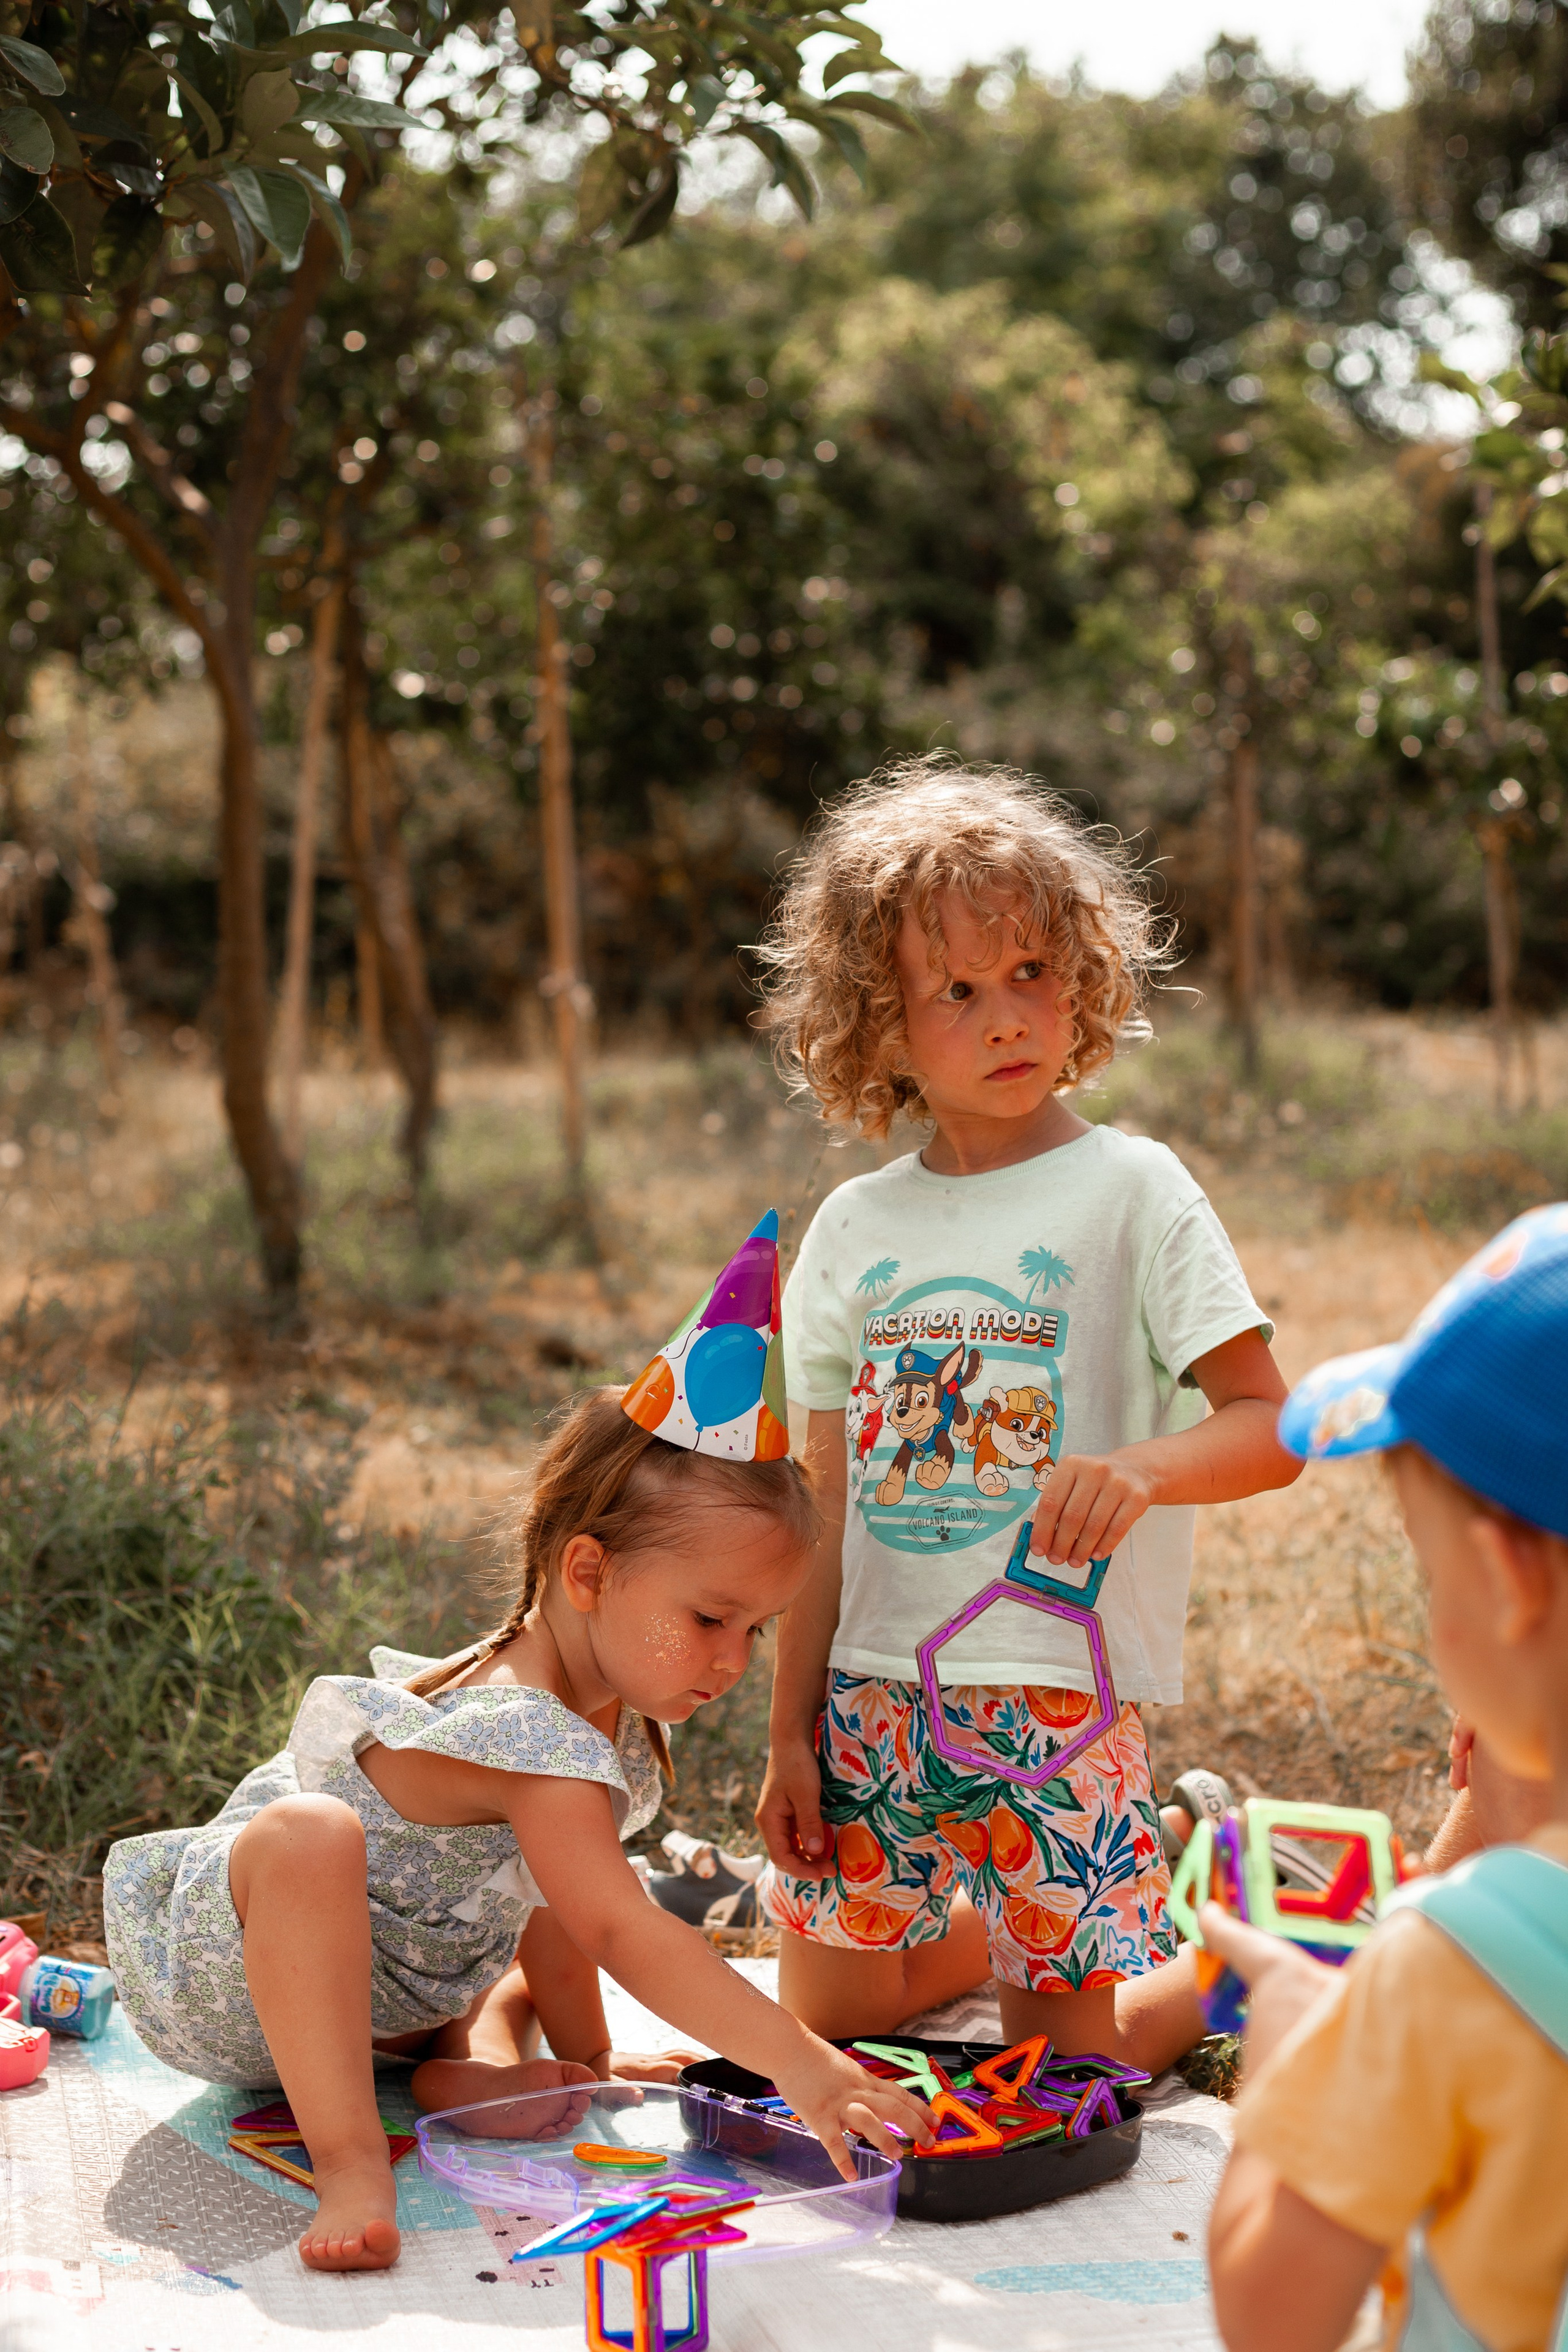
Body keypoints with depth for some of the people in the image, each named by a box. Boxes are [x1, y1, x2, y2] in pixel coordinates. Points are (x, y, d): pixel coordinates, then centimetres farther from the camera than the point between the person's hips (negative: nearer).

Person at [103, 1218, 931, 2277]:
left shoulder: (614, 1710, -3)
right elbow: (626, 1935, -40)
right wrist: (804, 2069, -44)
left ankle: (473, 2063, -4)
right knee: (310, 1831, -41)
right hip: (228, 1980, -10)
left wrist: (583, 2057, 7)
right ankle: (348, 2159, -35)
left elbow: (567, 1912, 6)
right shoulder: (533, 1739, -33)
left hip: (382, 1987, 10)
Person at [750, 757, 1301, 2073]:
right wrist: (792, 1730, 6)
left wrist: (1139, 1469, -31)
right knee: (822, 2025, 12)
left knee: (1064, 2068, 2)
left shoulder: (1130, 1190, -6)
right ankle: (990, 1922, 38)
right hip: (876, 1687, 5)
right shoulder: (854, 1228, 6)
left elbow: (1271, 1428, -11)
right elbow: (830, 1508, 8)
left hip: (1060, 1688, -4)